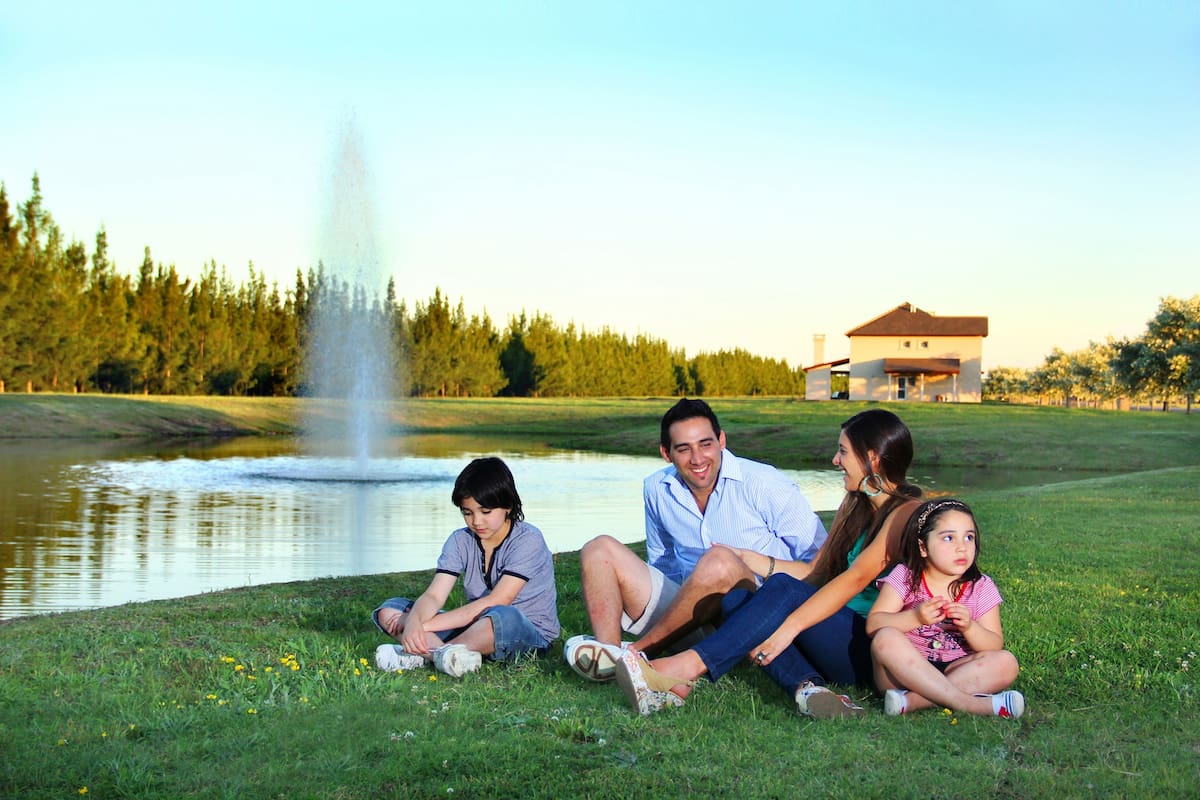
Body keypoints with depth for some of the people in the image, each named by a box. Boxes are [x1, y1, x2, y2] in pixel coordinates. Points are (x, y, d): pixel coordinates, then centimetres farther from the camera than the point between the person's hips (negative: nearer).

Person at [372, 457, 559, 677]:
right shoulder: (460, 541, 4)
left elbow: (495, 602, -21)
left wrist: (426, 625, -23)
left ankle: (425, 654, -29)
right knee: (389, 610, -8)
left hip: (531, 631, -6)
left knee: (503, 617, -43)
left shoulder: (527, 540, -12)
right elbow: (434, 595, -6)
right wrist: (414, 622, -32)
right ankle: (441, 651, -35)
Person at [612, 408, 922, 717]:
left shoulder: (907, 512, -7)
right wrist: (751, 560, 10)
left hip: (870, 649, -8)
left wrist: (789, 627, -30)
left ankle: (685, 670, -41)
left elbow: (857, 578, -21)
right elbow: (817, 574, 20)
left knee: (784, 589, -31)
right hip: (838, 640, 8)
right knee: (736, 597, -16)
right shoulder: (854, 505, 21)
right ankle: (808, 688, -39)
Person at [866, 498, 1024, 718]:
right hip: (905, 668, -2)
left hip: (953, 671, 2)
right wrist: (915, 617, -28)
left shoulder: (981, 587, 4)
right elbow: (873, 624, -12)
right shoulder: (905, 577, -3)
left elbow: (995, 646, -2)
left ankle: (913, 700, -35)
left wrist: (969, 627, -22)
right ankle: (965, 702, -37)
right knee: (885, 638, -32)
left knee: (1006, 663, -23)